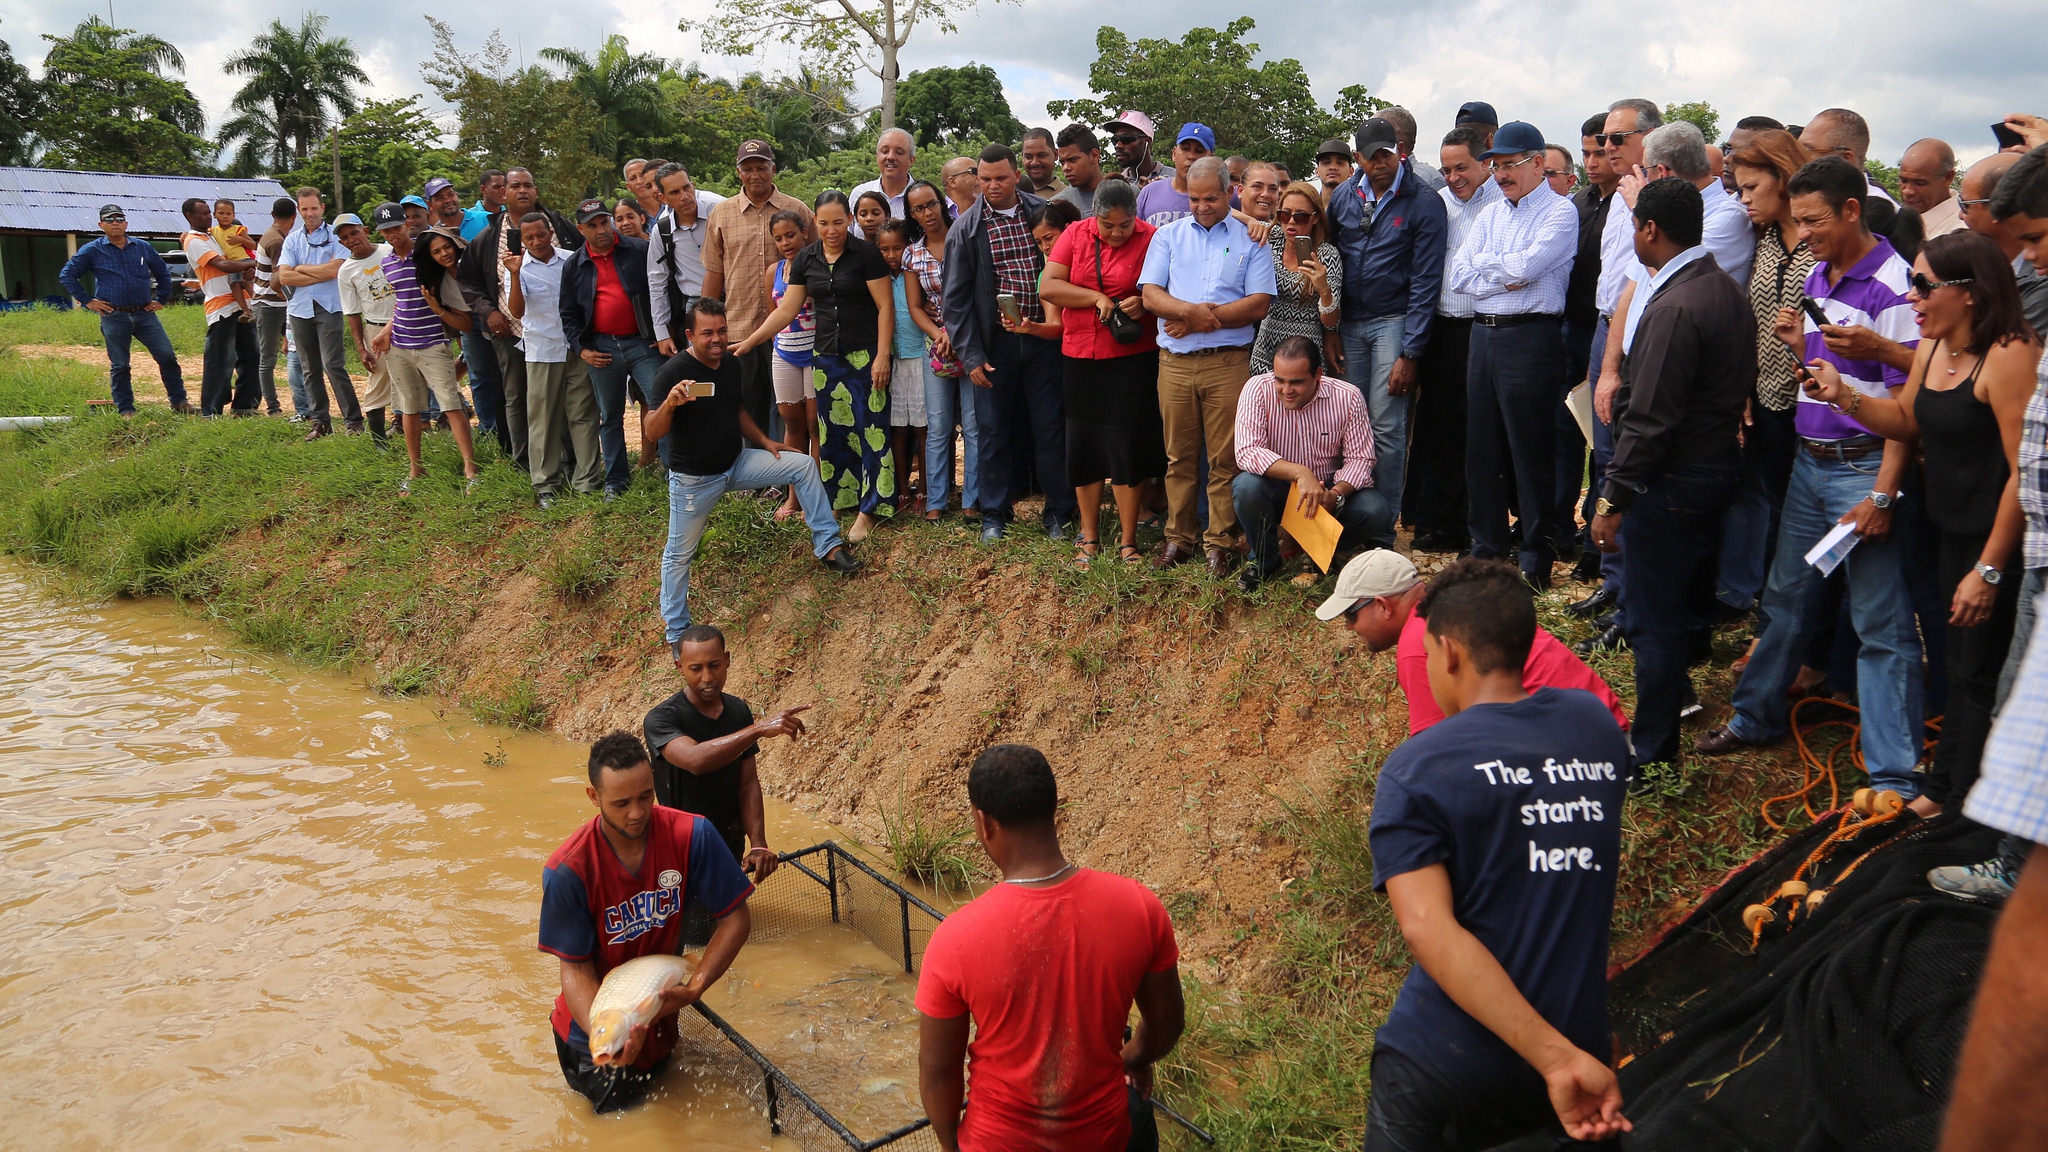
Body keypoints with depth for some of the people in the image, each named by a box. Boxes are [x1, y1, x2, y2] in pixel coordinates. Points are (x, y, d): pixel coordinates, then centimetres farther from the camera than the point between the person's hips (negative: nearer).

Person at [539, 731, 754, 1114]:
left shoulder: (691, 836, -23)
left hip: (661, 1010, 3)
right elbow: (575, 968, -20)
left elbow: (736, 919, -16)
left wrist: (693, 988, -29)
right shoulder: (567, 870, -27)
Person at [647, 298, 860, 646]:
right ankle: (676, 631, 20)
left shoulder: (729, 365, 2)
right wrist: (669, 402, -46)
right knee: (679, 553, 4)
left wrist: (764, 441, 9)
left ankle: (827, 545, 3)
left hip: (736, 463, 6)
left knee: (804, 464, -3)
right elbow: (653, 432, -27)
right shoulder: (673, 372, -21)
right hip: (693, 479, -6)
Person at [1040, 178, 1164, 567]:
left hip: (1133, 357, -3)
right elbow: (1048, 287, -6)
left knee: (1128, 445, -1)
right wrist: (1096, 298, -16)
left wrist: (1144, 302, -21)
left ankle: (1127, 540, 10)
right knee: (1084, 443, 9)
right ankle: (1088, 536, 21)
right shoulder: (1075, 235, 1)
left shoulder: (1151, 239, -5)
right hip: (1081, 358, 3)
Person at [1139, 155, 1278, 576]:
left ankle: (1220, 542, 8)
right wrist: (1192, 310, -16)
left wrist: (1200, 319, -9)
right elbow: (1151, 296, 2)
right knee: (1179, 456, 6)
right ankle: (1178, 538, 15)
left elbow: (1259, 304, -4)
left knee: (1225, 459, -1)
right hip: (1175, 362, 2)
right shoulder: (1168, 236, 13)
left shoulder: (1250, 240, 7)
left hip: (1228, 363, -2)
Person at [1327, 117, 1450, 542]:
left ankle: (1382, 531, 2)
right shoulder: (1342, 196, 7)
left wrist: (1410, 352, -12)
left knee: (1386, 429, -6)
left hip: (1394, 322, -4)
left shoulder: (1424, 204, -6)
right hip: (1347, 323, 4)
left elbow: (1425, 283, -8)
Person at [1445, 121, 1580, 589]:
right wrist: (1508, 275, -7)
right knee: (1480, 446, 10)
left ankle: (1536, 554, 9)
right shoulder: (1489, 214, 17)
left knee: (1531, 450, -1)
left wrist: (1484, 262, -1)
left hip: (1530, 336, -7)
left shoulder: (1560, 211, -3)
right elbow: (1458, 275, 6)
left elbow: (1527, 265, -18)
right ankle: (1485, 546, 21)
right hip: (1483, 335, 7)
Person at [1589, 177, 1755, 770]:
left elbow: (1650, 421, -24)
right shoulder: (1729, 288, 8)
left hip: (1674, 476, -10)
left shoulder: (1674, 308, -23)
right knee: (1689, 593, 25)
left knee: (1655, 620, -1)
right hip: (1723, 459, 10)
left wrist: (1612, 498, -18)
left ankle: (1653, 754, 7)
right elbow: (1743, 380, 15)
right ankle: (1676, 688, 44)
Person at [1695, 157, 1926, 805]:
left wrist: (1882, 494, -22)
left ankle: (1894, 775, 2)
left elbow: (1908, 399, -18)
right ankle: (1757, 718, 33)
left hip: (1864, 466, -8)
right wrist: (1801, 343, 3)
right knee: (1786, 599, 18)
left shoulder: (1892, 285, -15)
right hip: (1808, 460, 8)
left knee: (1880, 623, -4)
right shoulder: (1816, 278, 11)